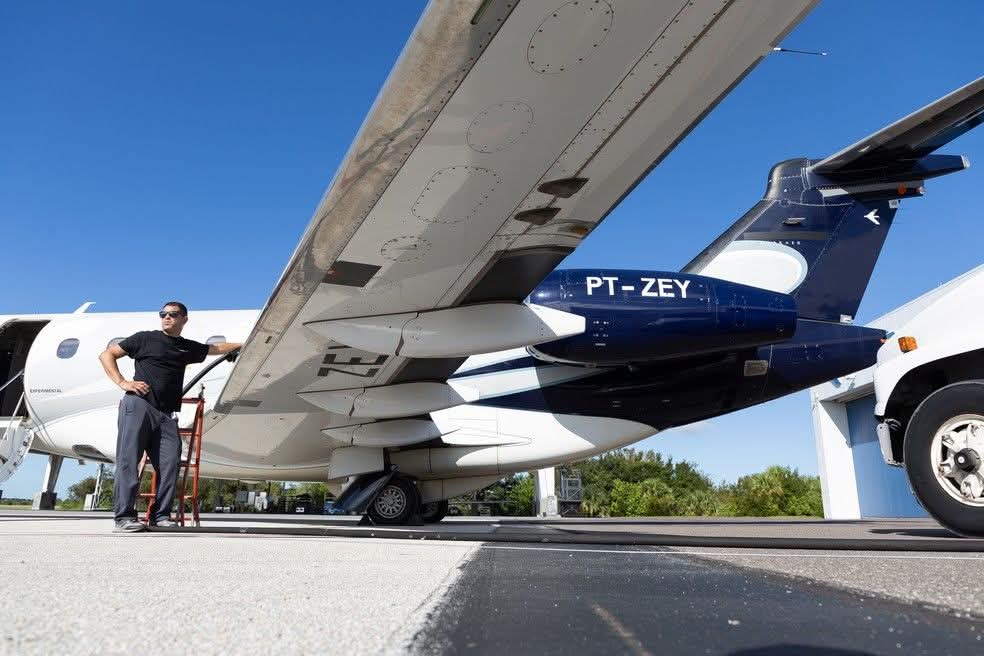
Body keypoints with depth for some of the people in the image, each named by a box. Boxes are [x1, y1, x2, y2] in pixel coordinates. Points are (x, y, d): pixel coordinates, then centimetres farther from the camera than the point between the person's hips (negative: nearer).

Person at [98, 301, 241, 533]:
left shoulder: (188, 348, 20)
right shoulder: (145, 338, 10)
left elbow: (217, 348, 37)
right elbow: (106, 355, 12)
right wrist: (121, 382, -1)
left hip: (167, 414, 4)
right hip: (137, 404, -3)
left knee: (170, 463, -7)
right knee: (128, 460, -9)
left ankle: (160, 516, 0)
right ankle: (124, 517, -8)